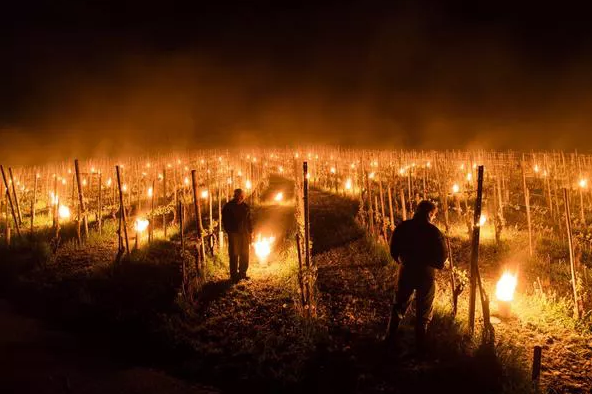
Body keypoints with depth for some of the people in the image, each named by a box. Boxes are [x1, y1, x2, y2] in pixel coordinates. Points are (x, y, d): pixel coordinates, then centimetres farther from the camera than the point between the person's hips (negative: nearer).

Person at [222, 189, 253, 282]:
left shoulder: (245, 206, 8)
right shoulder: (228, 207, -4)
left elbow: (249, 220, 14)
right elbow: (225, 221, -4)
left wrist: (250, 232, 9)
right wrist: (228, 231, -12)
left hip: (244, 233, 4)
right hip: (233, 234, -4)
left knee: (244, 254, 8)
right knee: (234, 255, -2)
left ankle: (242, 273, 20)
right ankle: (234, 275, 5)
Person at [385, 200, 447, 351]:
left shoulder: (403, 227, -6)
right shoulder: (433, 231, -16)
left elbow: (394, 250, 1)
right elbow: (442, 256, -13)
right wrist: (436, 263, 8)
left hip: (406, 272, 3)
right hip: (426, 274, -3)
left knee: (399, 306, 19)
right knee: (423, 312, 12)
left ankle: (389, 339, 23)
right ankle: (420, 346, 19)